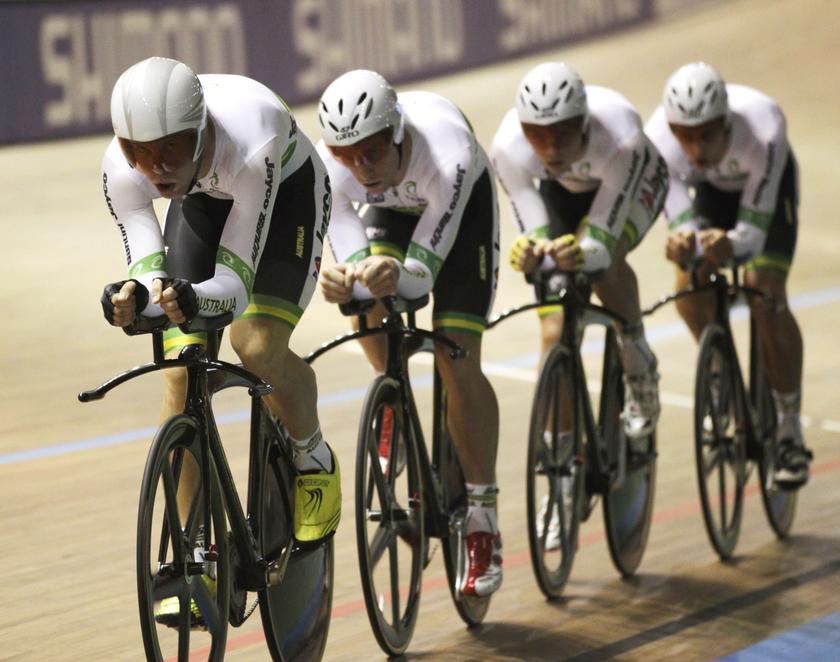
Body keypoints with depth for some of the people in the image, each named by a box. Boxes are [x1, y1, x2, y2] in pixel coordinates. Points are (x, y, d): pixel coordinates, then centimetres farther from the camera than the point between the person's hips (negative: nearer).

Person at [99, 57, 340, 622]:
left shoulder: (250, 143, -43)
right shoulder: (121, 170, -32)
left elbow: (237, 279, -39)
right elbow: (148, 267, -29)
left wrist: (194, 298, -59)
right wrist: (136, 296, -51)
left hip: (287, 189, -3)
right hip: (203, 198, 4)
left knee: (257, 347, -26)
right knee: (183, 373, -9)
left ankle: (314, 460, 6)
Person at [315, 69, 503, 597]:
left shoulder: (446, 153, -43)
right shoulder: (329, 171, -35)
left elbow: (421, 274, -40)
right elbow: (354, 263, -33)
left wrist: (395, 276, -62)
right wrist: (346, 282, -56)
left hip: (463, 204, -3)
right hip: (388, 210, 3)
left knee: (457, 359, -14)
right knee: (366, 306, -24)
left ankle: (483, 524, -7)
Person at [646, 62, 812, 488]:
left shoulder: (762, 129, -43)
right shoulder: (660, 138, -37)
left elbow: (753, 230, -43)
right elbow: (680, 219, -39)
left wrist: (729, 246, -64)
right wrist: (684, 244, -62)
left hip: (767, 185, -2)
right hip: (710, 187, 2)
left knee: (766, 297, -19)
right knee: (689, 288, -19)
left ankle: (790, 429, -7)